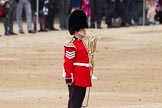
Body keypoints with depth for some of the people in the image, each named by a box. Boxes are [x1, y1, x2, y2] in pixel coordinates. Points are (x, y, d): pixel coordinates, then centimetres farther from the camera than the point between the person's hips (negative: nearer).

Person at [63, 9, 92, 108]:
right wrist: (68, 78, -20)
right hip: (76, 80, -10)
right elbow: (68, 63, -18)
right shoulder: (72, 46, -15)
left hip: (83, 80, 10)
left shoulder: (82, 43, 16)